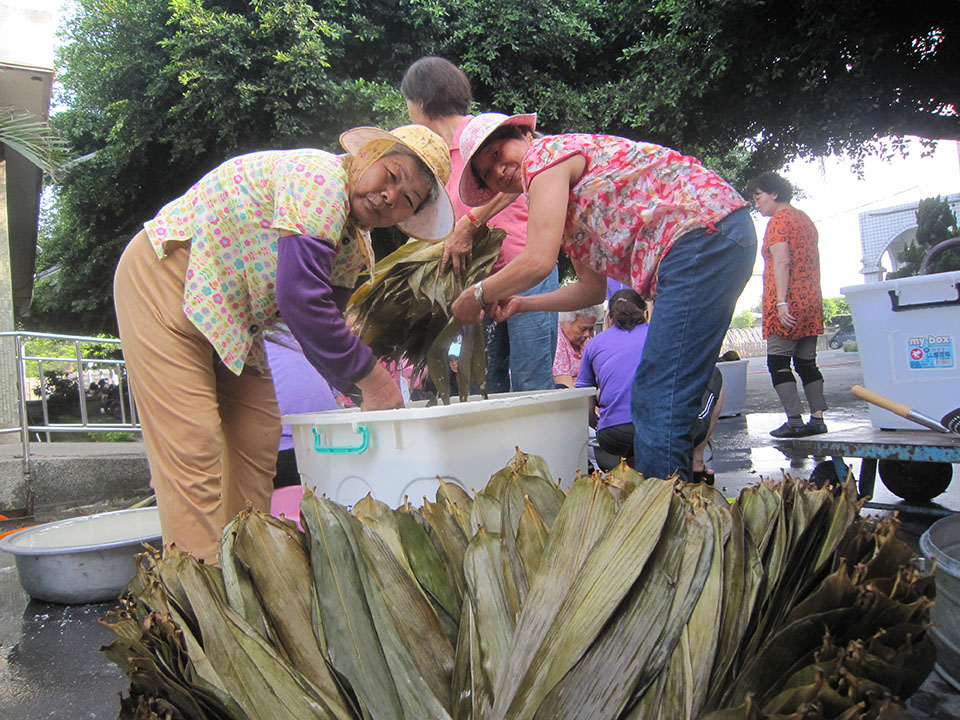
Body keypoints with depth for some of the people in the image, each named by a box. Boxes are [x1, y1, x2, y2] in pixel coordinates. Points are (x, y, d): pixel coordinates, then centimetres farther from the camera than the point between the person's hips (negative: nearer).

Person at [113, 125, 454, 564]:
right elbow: (301, 298, -32)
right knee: (192, 444, -13)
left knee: (257, 436, 7)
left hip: (230, 313, 10)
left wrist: (366, 390, -8)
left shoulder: (355, 244, 4)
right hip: (163, 281, -9)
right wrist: (371, 378, -25)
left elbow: (325, 321, 5)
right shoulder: (320, 178, -25)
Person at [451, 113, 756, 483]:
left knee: (659, 405, -11)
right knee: (653, 400, 11)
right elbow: (593, 288, 23)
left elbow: (538, 261, -12)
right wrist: (519, 303, 17)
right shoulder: (565, 195, 25)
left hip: (703, 235, -10)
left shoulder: (545, 153, -1)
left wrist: (478, 295, 3)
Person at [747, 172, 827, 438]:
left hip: (787, 305, -9)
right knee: (807, 362, 10)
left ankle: (795, 421, -10)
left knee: (778, 362, -5)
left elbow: (782, 261, -18)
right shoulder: (805, 219, 20)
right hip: (811, 303, 9)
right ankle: (818, 419, 7)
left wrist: (781, 302, -23)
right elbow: (813, 262, 21)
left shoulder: (778, 220, -7)